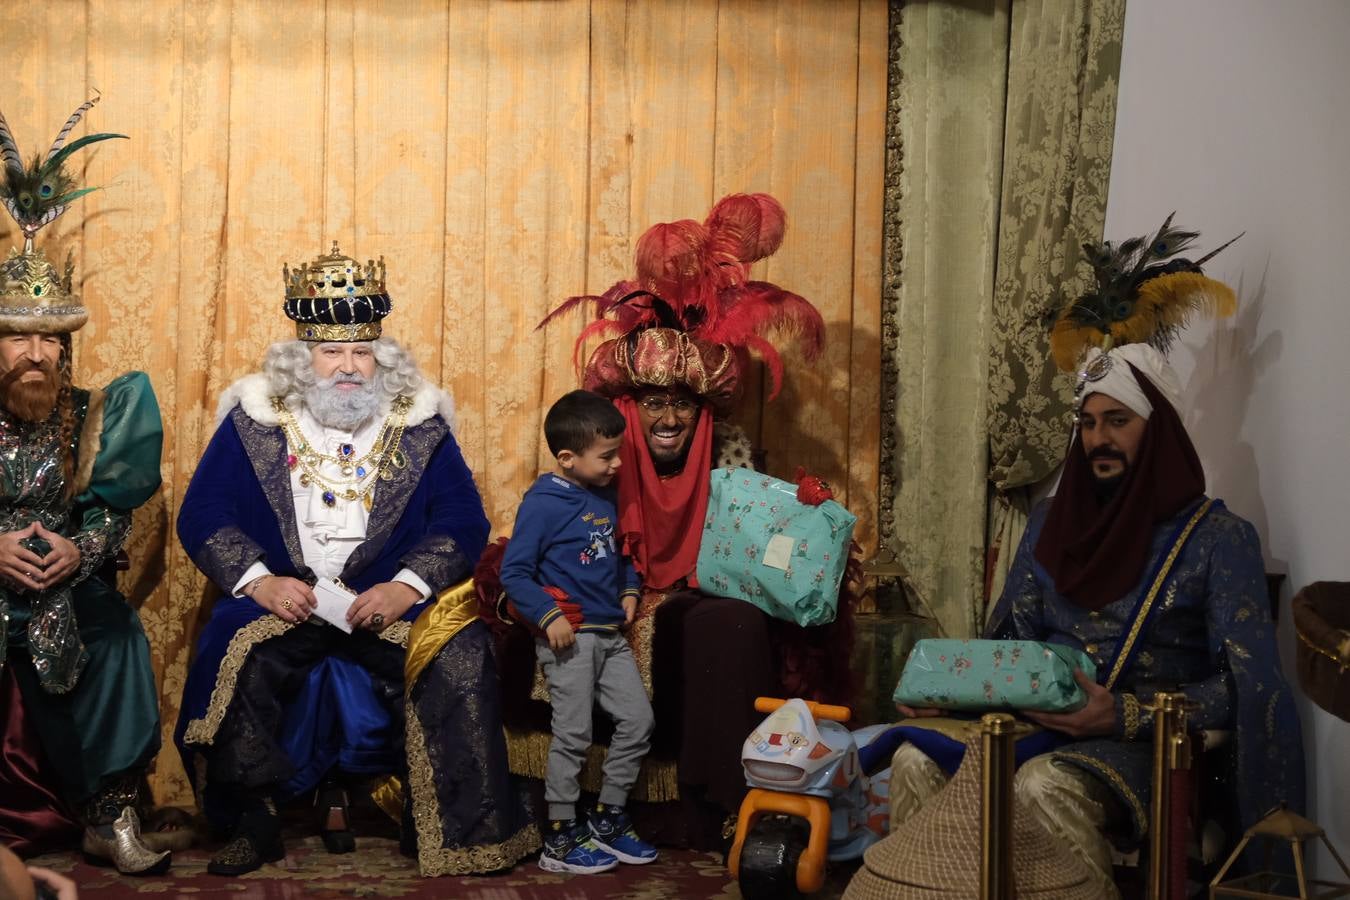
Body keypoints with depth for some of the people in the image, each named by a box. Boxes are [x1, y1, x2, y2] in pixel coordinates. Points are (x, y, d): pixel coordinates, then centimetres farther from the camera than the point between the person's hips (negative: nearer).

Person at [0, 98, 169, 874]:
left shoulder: (90, 416, 4)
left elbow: (117, 511, 6)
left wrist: (79, 550, -14)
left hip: (69, 588, 1)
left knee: (115, 639, -26)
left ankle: (111, 815, -15)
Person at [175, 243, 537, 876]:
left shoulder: (420, 425, 6)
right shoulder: (252, 421, 5)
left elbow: (463, 521, 0)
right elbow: (202, 515, 0)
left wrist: (406, 587, -16)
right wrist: (259, 581, -16)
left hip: (390, 600, 0)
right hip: (282, 598, 0)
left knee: (460, 659, -24)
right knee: (232, 661, -29)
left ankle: (445, 826, -6)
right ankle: (254, 823, -8)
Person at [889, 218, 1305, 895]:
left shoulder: (1217, 537, -3)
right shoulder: (1053, 521, 15)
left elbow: (1245, 682, -9)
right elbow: (1011, 636, 18)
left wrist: (1127, 715, -21)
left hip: (1140, 743, -5)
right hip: (1036, 720, 5)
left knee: (1044, 787, -37)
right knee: (916, 760, -23)